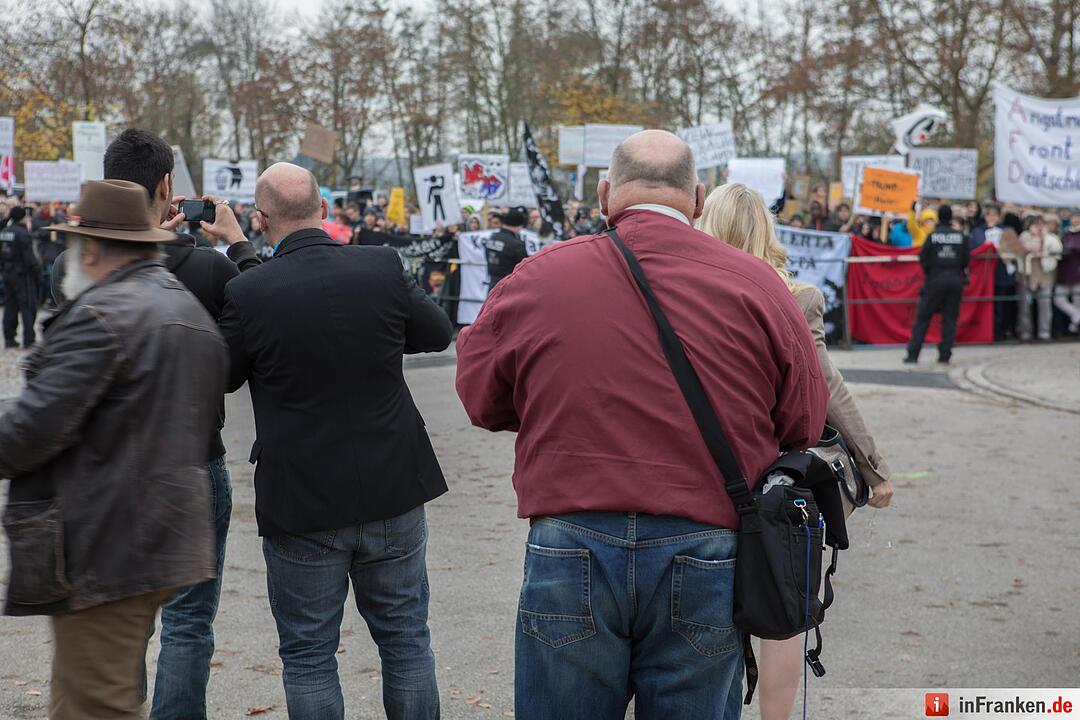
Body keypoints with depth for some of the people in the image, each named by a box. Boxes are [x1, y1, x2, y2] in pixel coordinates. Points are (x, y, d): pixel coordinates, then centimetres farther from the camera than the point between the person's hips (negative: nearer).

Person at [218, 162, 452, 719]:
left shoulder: (247, 292, -13)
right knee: (406, 639, 17)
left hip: (300, 503, -2)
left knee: (308, 655, 10)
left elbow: (222, 377, 3)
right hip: (393, 489, 3)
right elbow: (438, 333, 8)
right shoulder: (382, 267, -7)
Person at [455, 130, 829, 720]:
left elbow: (481, 402, 10)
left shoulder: (535, 278, -2)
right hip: (705, 559, 0)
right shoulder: (756, 284, -3)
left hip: (568, 552, 0)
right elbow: (805, 427, 4)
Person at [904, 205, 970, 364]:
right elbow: (966, 259, 2)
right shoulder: (961, 236, 0)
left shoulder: (932, 235, -5)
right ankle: (945, 355, 5)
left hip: (935, 279, -2)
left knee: (923, 317, 3)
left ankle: (913, 354, -1)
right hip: (955, 280, 2)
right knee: (950, 318, 8)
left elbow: (923, 258, -4)